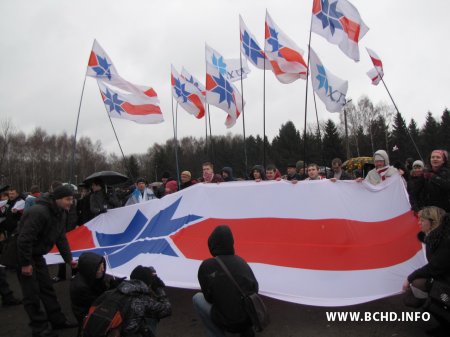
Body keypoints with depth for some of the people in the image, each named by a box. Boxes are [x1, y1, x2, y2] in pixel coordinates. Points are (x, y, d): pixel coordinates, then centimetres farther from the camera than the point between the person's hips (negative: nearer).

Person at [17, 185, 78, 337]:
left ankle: (58, 320, 23)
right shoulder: (38, 212, -30)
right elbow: (24, 239, -29)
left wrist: (69, 259, 4)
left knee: (47, 287, 13)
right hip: (22, 254, -9)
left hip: (37, 254, 9)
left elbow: (61, 238, 6)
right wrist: (25, 263, -23)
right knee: (32, 293, -1)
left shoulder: (60, 214, 0)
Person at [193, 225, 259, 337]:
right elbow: (255, 289, 5)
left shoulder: (206, 266, -11)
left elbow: (209, 298, -1)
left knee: (197, 298, 17)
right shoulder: (240, 261, 0)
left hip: (228, 323, -4)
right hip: (252, 317, 4)